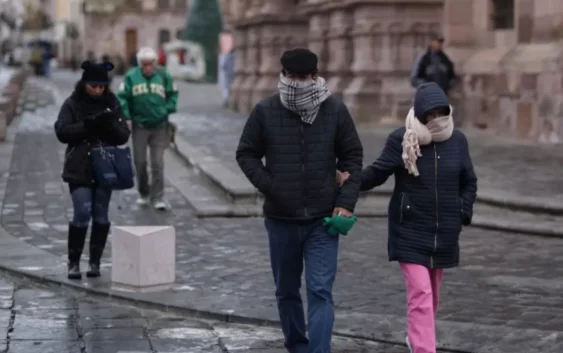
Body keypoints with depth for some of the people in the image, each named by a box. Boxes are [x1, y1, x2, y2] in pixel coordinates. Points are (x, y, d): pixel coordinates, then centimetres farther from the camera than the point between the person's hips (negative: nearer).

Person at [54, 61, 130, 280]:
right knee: (82, 213, -10)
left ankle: (95, 262, 14)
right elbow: (62, 131, -9)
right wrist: (87, 125, -22)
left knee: (101, 215, 5)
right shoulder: (72, 104, -1)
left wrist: (111, 124, -18)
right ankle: (73, 262, 2)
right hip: (79, 169, -2)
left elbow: (123, 136, 2)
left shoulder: (112, 104, 5)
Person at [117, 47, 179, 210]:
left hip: (159, 127, 0)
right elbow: (122, 97, -2)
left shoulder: (164, 76, -2)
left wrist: (168, 110, -3)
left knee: (157, 163, -3)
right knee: (140, 161, 8)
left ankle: (158, 197, 3)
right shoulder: (131, 77, -5)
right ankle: (144, 194, 27)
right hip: (139, 126, 0)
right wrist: (126, 117, -10)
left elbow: (173, 94, 9)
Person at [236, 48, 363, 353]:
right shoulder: (265, 111, -4)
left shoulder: (335, 110, -3)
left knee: (320, 292, -9)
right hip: (281, 219, 2)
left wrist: (346, 202, -5)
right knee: (287, 292, 15)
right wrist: (268, 185, -9)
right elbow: (246, 154, 5)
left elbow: (352, 156, 4)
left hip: (323, 220, -1)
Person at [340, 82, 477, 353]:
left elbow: (469, 182, 12)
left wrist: (463, 212, 0)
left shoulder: (457, 141, 1)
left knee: (432, 293, 19)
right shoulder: (401, 140, -10)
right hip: (410, 232, -4)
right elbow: (377, 173, -8)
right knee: (420, 293, -13)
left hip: (444, 232, 4)